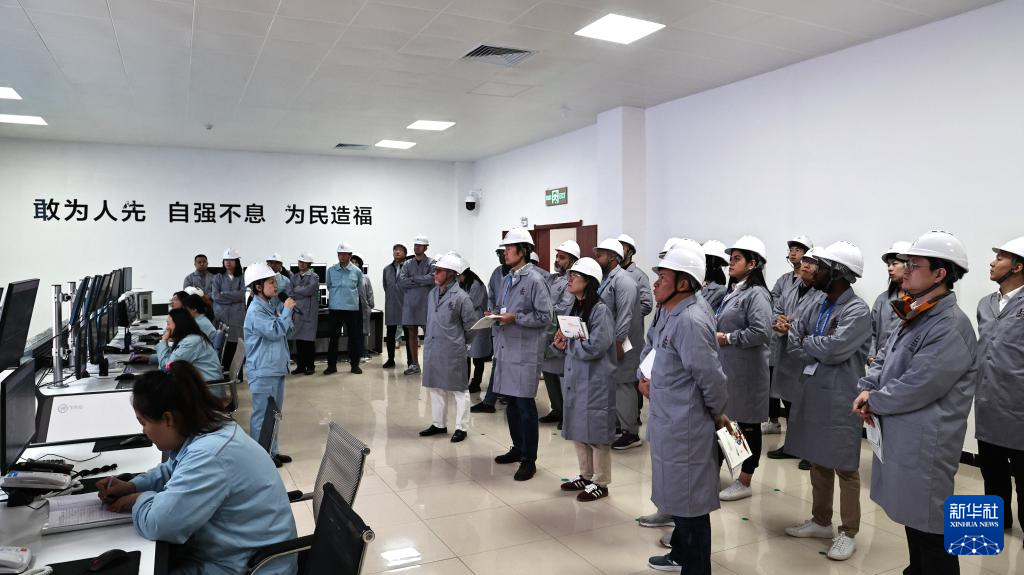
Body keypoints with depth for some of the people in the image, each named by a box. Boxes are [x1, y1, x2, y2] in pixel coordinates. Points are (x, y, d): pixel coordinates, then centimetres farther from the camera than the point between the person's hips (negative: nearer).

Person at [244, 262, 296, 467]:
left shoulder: (270, 306, 13)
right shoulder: (256, 311, -16)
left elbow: (286, 333, 16)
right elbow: (274, 331, -24)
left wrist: (288, 314, 1)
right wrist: (287, 310, -14)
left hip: (276, 368, 10)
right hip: (263, 371, -10)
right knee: (262, 414, -1)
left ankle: (271, 452, 27)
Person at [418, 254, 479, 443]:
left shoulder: (461, 297, -13)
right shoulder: (432, 294, 7)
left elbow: (471, 325, -6)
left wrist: (459, 341, 4)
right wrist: (432, 337, 13)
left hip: (453, 351, -7)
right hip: (432, 348, 7)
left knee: (458, 389, 4)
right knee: (435, 387, 15)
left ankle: (461, 427, 13)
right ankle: (439, 424, 28)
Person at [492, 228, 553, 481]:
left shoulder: (534, 279, -12)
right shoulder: (507, 279, 12)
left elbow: (544, 316, -15)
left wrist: (515, 318, -17)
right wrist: (496, 315, 3)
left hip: (524, 351, -8)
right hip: (505, 348, 8)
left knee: (525, 404, -2)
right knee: (511, 401, 15)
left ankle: (529, 459, 9)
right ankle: (518, 448, 31)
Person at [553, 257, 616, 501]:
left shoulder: (600, 310, -15)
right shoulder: (572, 310, 10)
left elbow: (594, 347, -23)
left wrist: (568, 341, -10)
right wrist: (560, 344, -7)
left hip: (595, 382, -8)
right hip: (574, 379, 8)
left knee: (596, 432, 3)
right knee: (577, 430, 17)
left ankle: (600, 483, 17)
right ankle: (586, 475, 33)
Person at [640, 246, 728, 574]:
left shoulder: (691, 321, -24)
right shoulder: (669, 314, 7)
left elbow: (711, 376, -23)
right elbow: (650, 351, 23)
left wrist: (718, 414, -7)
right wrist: (643, 378, 7)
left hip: (685, 427, -10)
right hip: (667, 423, 10)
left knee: (690, 501, 5)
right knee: (678, 494, 24)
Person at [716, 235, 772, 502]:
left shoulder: (756, 294, -14)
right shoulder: (733, 292, 13)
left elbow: (761, 331, -24)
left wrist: (728, 338, -18)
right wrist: (716, 335, 6)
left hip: (746, 371, -9)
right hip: (726, 367, 9)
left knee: (748, 425, 5)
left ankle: (744, 482, 17)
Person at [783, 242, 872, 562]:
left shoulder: (857, 311, -15)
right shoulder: (818, 303, 6)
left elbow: (833, 349, -24)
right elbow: (791, 339, 1)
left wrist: (805, 342, -8)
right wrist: (816, 356, -16)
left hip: (840, 397, -7)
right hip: (811, 391, 7)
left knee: (844, 467, 5)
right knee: (817, 460, 17)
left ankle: (848, 533, 19)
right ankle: (821, 521, 32)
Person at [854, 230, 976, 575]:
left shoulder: (951, 326, -22)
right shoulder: (914, 316, 10)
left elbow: (916, 387, -26)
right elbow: (885, 357, 15)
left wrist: (874, 402, -11)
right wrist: (867, 390, -3)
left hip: (927, 444, -10)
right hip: (903, 436, 10)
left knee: (930, 529, 2)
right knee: (912, 516, 24)